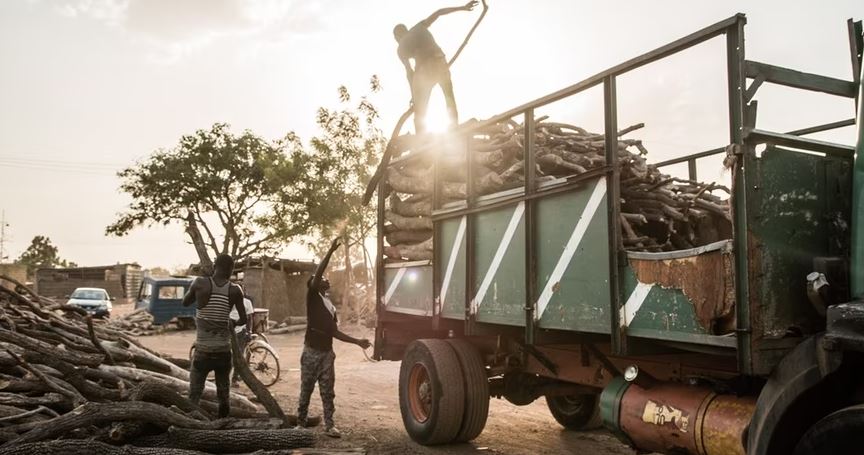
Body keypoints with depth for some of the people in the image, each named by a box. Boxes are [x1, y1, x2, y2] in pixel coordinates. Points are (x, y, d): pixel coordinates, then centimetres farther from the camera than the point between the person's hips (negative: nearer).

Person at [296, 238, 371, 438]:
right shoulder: (312, 296, -1)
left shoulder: (331, 306, 17)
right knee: (306, 390, 4)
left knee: (327, 391, 7)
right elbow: (317, 273, -18)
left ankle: (329, 425, 12)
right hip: (312, 352, -5)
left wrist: (357, 341, 11)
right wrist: (331, 251, -23)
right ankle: (300, 424, 16)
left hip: (327, 353, 6)